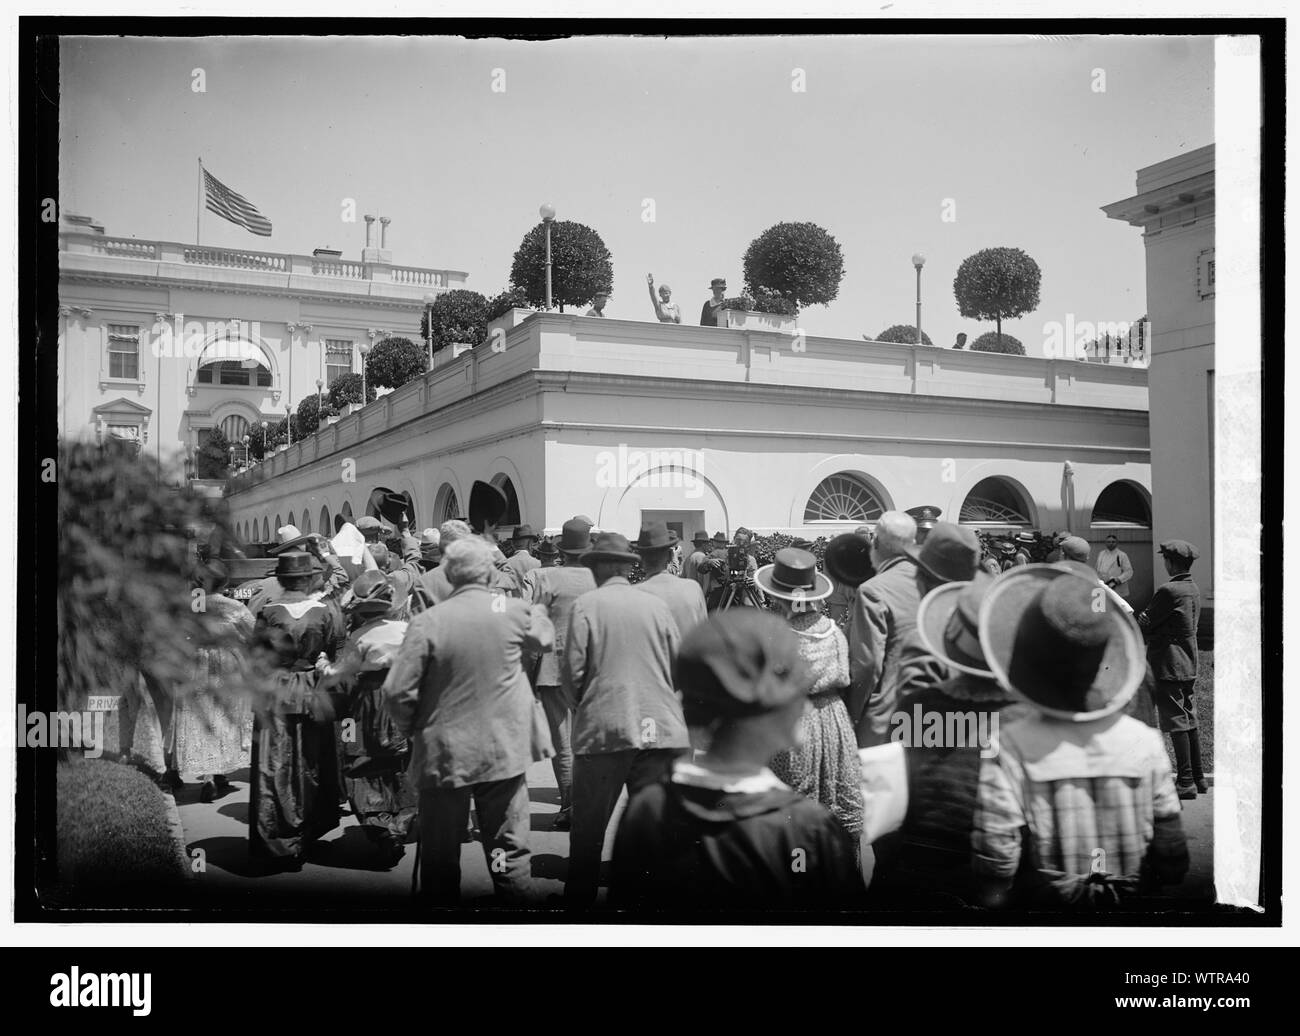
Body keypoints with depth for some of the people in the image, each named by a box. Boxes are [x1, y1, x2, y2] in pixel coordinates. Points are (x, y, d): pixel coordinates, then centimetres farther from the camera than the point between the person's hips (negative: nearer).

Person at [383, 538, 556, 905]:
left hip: (444, 754, -1)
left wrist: (414, 729, 6)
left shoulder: (427, 621, -12)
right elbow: (545, 639, 16)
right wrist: (538, 609, 37)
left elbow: (397, 691, -13)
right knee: (509, 853, 10)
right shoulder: (513, 611, -6)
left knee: (440, 857, 13)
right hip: (504, 750, 1)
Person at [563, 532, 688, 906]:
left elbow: (574, 669, -6)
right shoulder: (656, 605, 4)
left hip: (603, 727, -2)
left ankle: (579, 896, 18)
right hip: (659, 727, 2)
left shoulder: (586, 604, -3)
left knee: (589, 826, 10)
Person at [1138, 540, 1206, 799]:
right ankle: (1198, 778, 21)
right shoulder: (1193, 589, 10)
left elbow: (1145, 624, -12)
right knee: (1190, 721, 14)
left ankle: (1186, 782, -2)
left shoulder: (1168, 591, -18)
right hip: (1189, 663, 9)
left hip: (1168, 666, -9)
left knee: (1176, 723, -5)